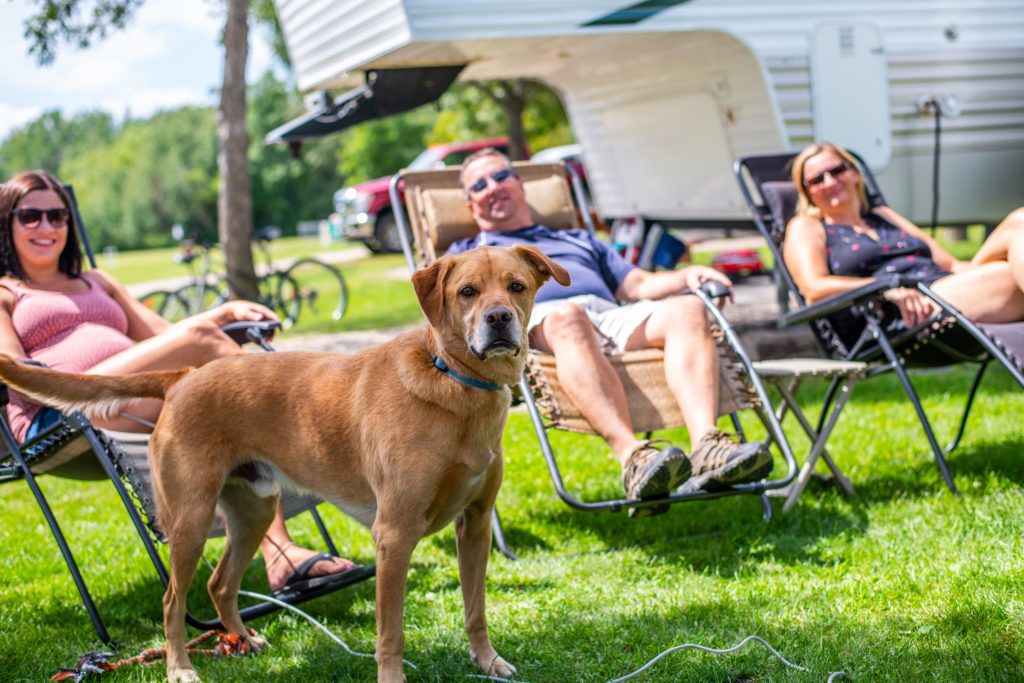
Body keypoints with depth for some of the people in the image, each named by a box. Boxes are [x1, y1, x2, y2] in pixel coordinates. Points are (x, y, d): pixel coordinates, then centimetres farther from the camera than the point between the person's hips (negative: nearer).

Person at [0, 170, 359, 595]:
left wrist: (229, 311, 10)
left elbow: (161, 334, 29)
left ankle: (279, 552, -38)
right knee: (198, 338, -26)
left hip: (144, 411, 6)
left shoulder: (97, 283, 36)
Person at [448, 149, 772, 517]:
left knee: (688, 310, -26)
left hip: (613, 317, 4)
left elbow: (640, 285, 33)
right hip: (537, 321, -4)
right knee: (568, 317, -41)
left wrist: (687, 276, 12)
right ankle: (632, 457, -62)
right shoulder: (467, 253, 32)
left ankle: (706, 447, -50)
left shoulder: (579, 240, 43)